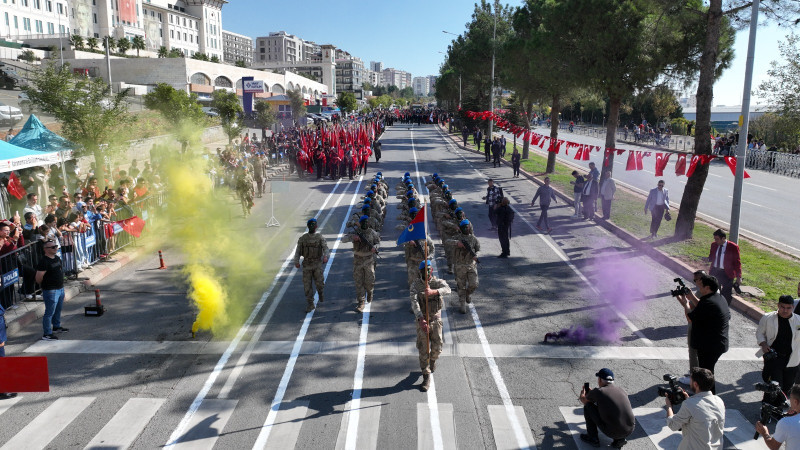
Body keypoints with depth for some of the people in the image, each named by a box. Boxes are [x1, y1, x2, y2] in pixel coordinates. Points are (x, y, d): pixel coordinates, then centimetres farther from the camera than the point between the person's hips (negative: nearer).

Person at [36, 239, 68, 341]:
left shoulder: (57, 258, 8)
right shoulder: (44, 262, -20)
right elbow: (38, 279, -21)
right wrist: (46, 285, -6)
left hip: (60, 288, 9)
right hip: (50, 291, -9)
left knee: (58, 310, 22)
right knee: (49, 312, -4)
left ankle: (56, 326, 41)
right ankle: (46, 334, 2)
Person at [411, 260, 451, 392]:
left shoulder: (438, 282, -8)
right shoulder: (415, 285, -9)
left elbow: (447, 289, -32)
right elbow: (414, 303, -23)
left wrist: (433, 292, -51)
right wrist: (421, 319, -38)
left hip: (435, 318, 1)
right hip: (421, 319, -1)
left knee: (437, 347, 7)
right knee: (423, 349, -3)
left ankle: (433, 359, 44)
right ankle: (426, 377, 7)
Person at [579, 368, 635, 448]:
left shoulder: (598, 392, -5)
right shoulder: (622, 391, 9)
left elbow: (583, 400, 16)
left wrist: (582, 394, 41)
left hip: (612, 432, -5)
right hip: (630, 431, 5)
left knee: (588, 406, 9)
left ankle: (593, 438, 17)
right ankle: (619, 439, 15)